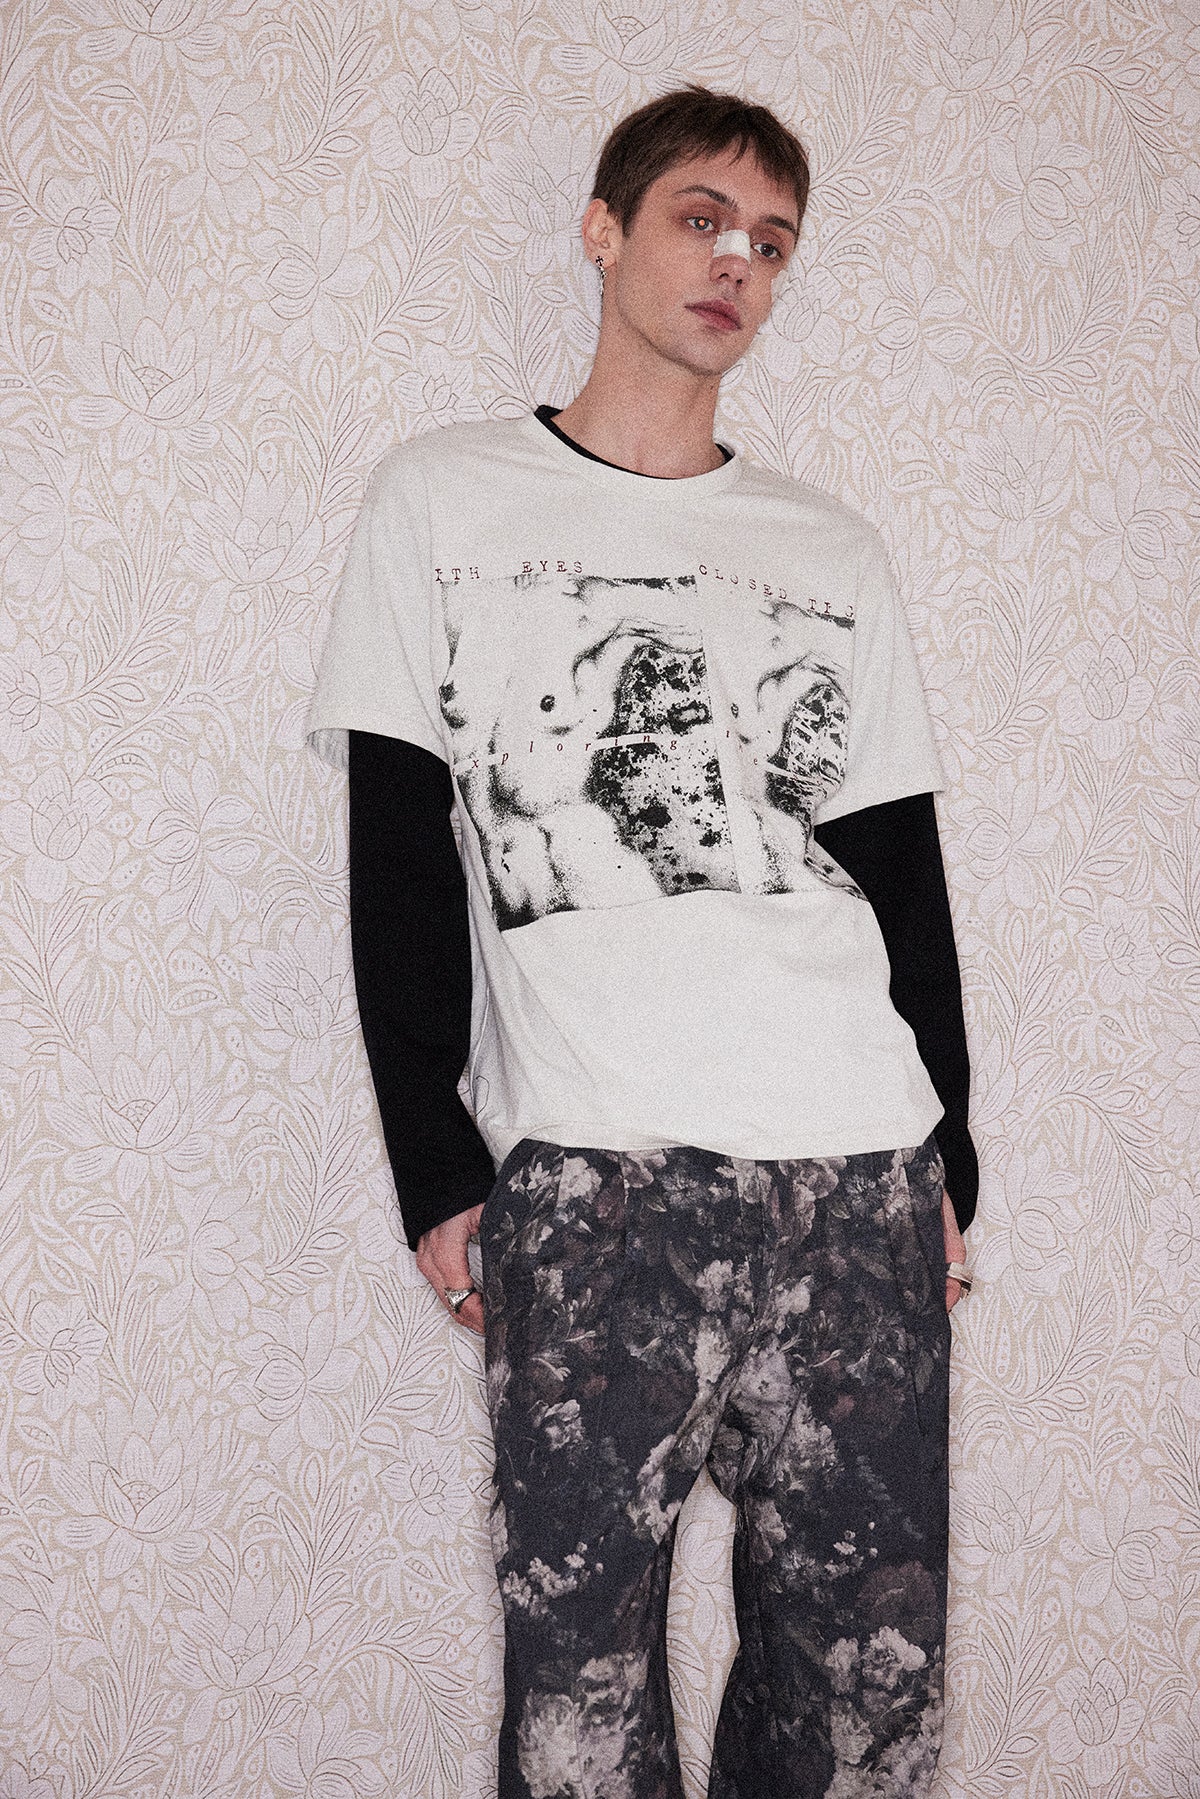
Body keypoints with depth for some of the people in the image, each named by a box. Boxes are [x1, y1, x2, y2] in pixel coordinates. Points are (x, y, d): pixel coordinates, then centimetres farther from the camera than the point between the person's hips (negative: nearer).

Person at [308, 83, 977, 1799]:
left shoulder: (835, 551, 18)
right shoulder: (445, 501, 10)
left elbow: (905, 876, 17)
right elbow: (397, 865, 4)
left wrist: (948, 1163, 9)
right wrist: (439, 1173, -3)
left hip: (866, 1171, 3)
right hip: (589, 1174, -3)